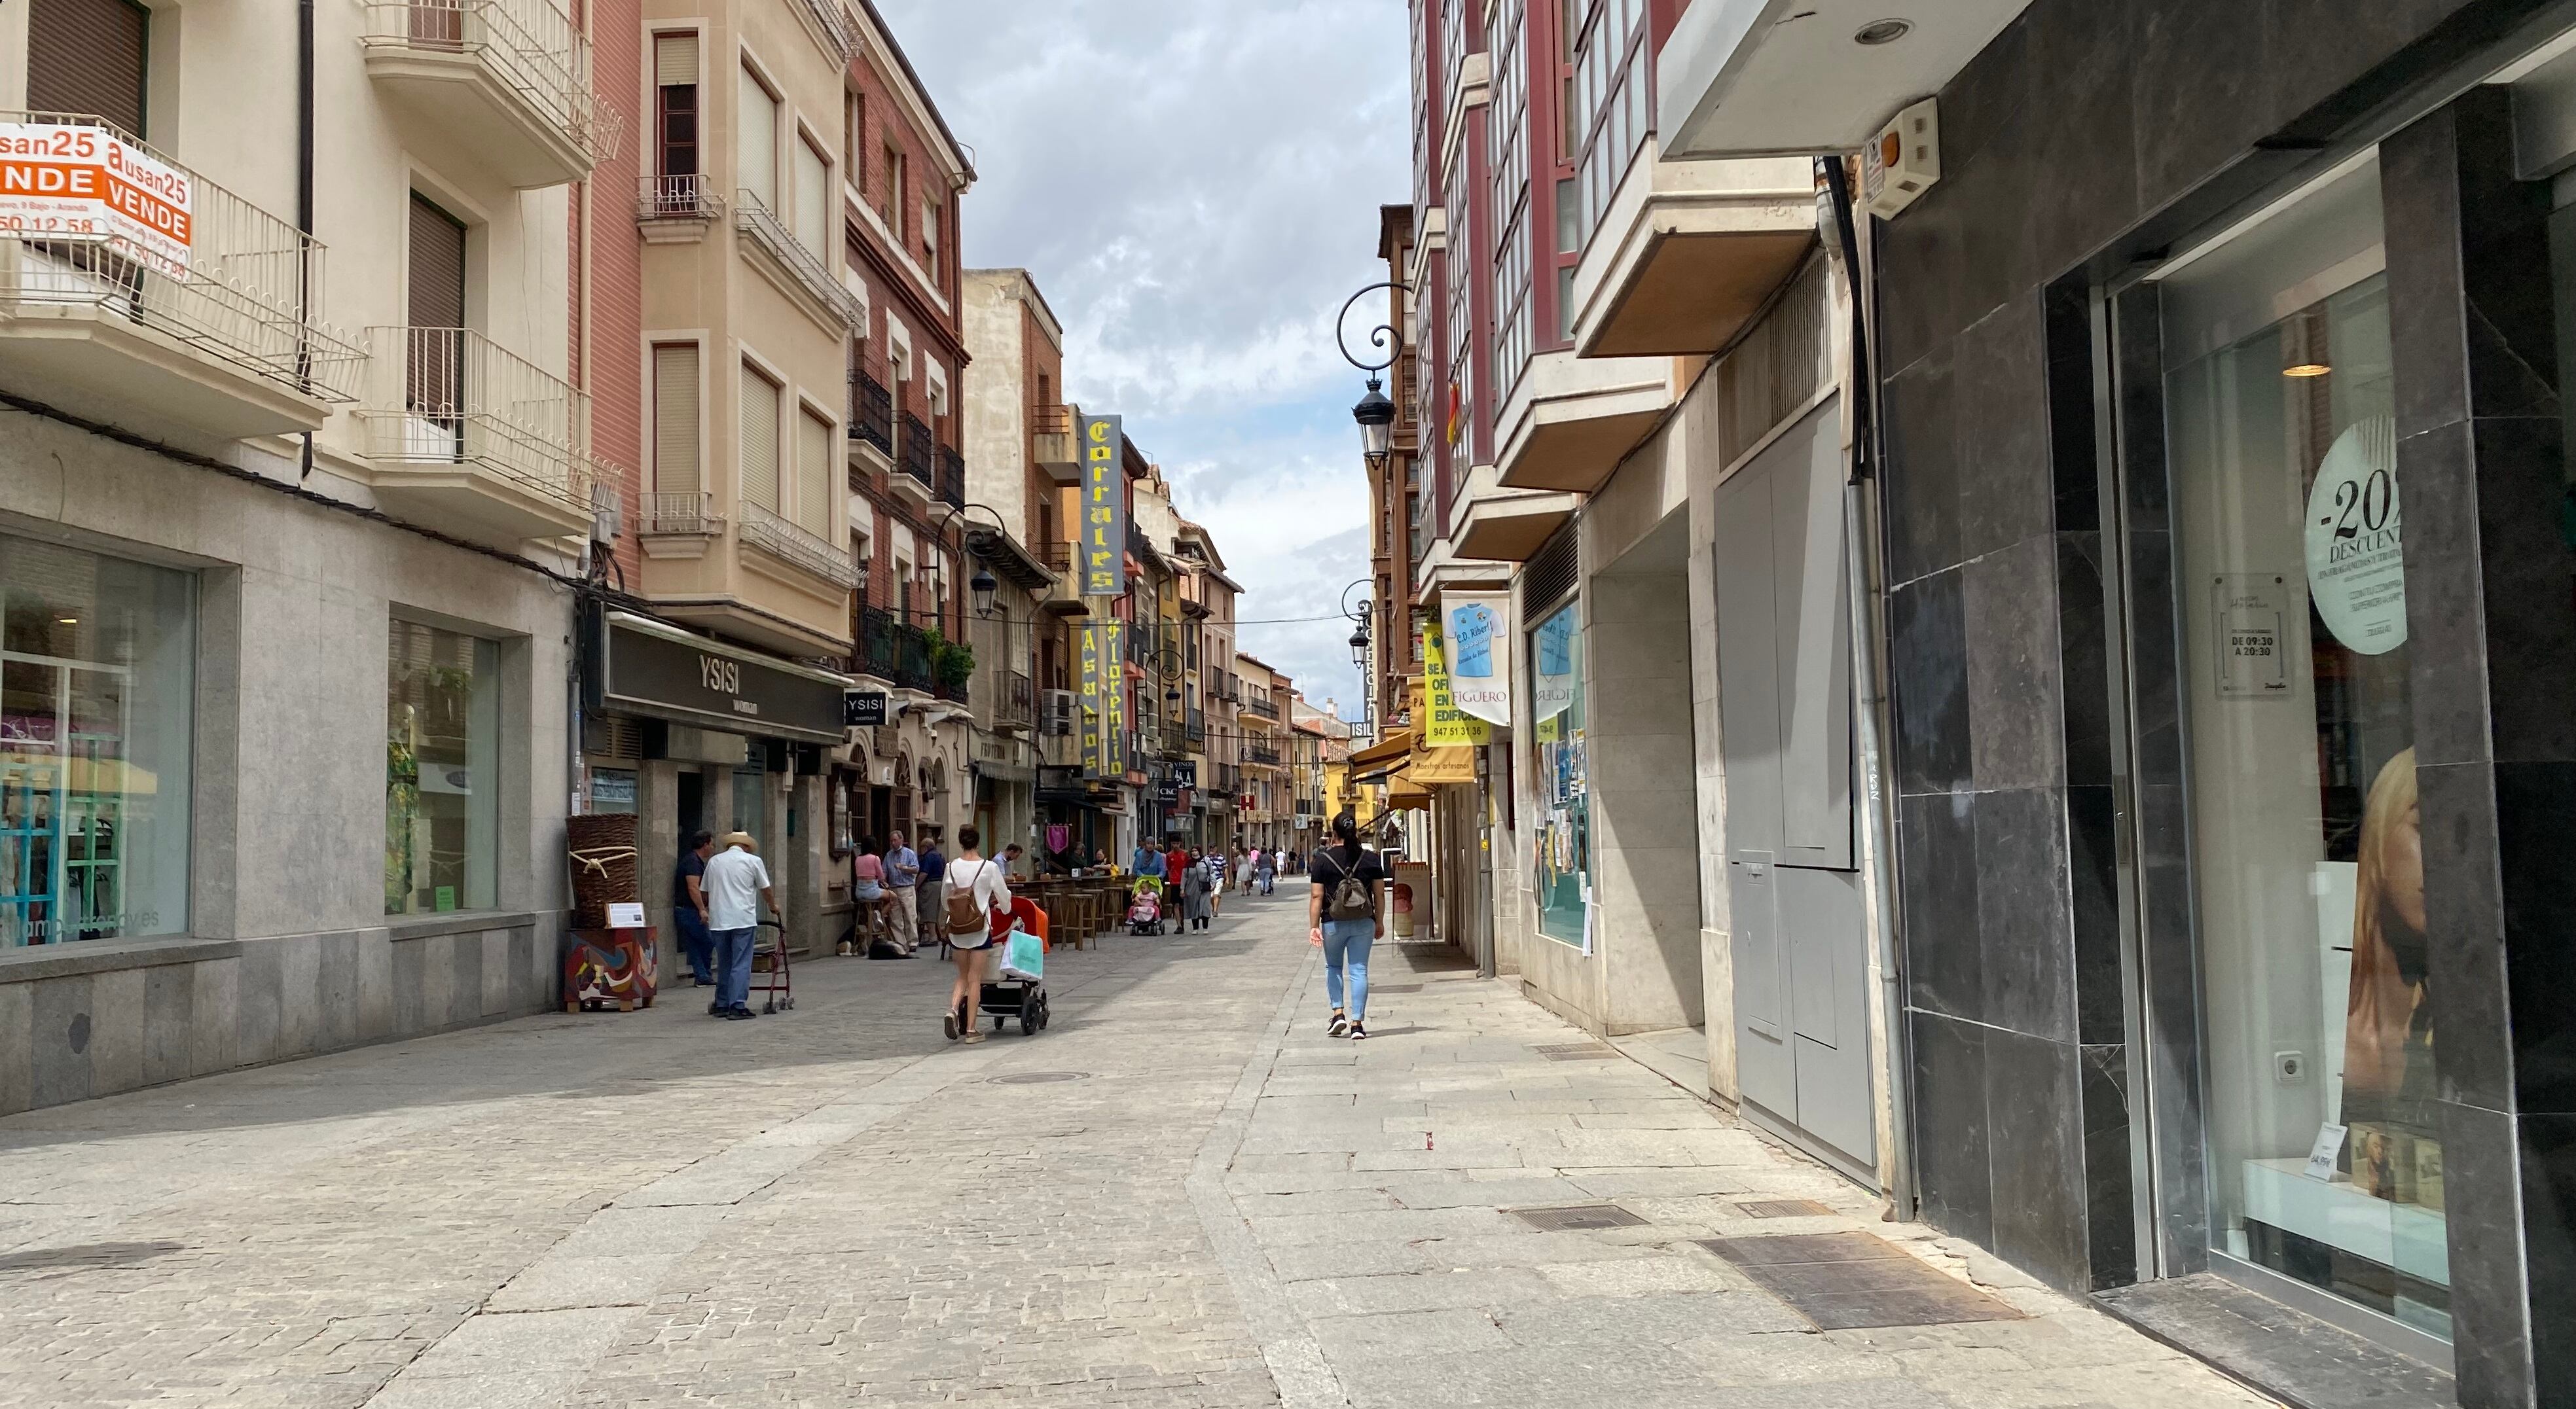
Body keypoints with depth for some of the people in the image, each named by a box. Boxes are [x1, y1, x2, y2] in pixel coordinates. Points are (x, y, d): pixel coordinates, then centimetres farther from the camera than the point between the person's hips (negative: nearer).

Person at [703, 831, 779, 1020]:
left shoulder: (714, 861, 12)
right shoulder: (753, 861, 2)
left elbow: (706, 891, 19)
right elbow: (766, 890, 9)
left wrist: (709, 911, 37)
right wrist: (773, 907, 27)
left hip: (718, 921, 4)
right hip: (743, 919, -4)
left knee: (723, 964, 15)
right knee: (741, 965, -3)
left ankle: (722, 1005, 20)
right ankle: (738, 1006, -7)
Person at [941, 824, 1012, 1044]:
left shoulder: (951, 867, 0)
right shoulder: (989, 867, -8)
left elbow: (945, 899, 11)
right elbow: (1003, 894, 2)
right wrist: (1004, 908, 25)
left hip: (957, 929, 3)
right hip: (980, 928, -3)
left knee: (962, 976, 16)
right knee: (974, 979, 2)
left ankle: (953, 1010, -8)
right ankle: (971, 1029, 4)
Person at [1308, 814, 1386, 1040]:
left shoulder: (1323, 859, -5)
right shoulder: (1370, 858, 1)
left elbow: (1316, 896, -7)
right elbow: (1379, 894, 5)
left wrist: (1314, 927, -4)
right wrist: (1380, 922, 15)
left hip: (1333, 923, -1)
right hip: (1363, 923, 1)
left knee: (1333, 966, 19)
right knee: (1359, 970, 4)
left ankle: (1338, 1012, 9)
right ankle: (1357, 1023, 1)